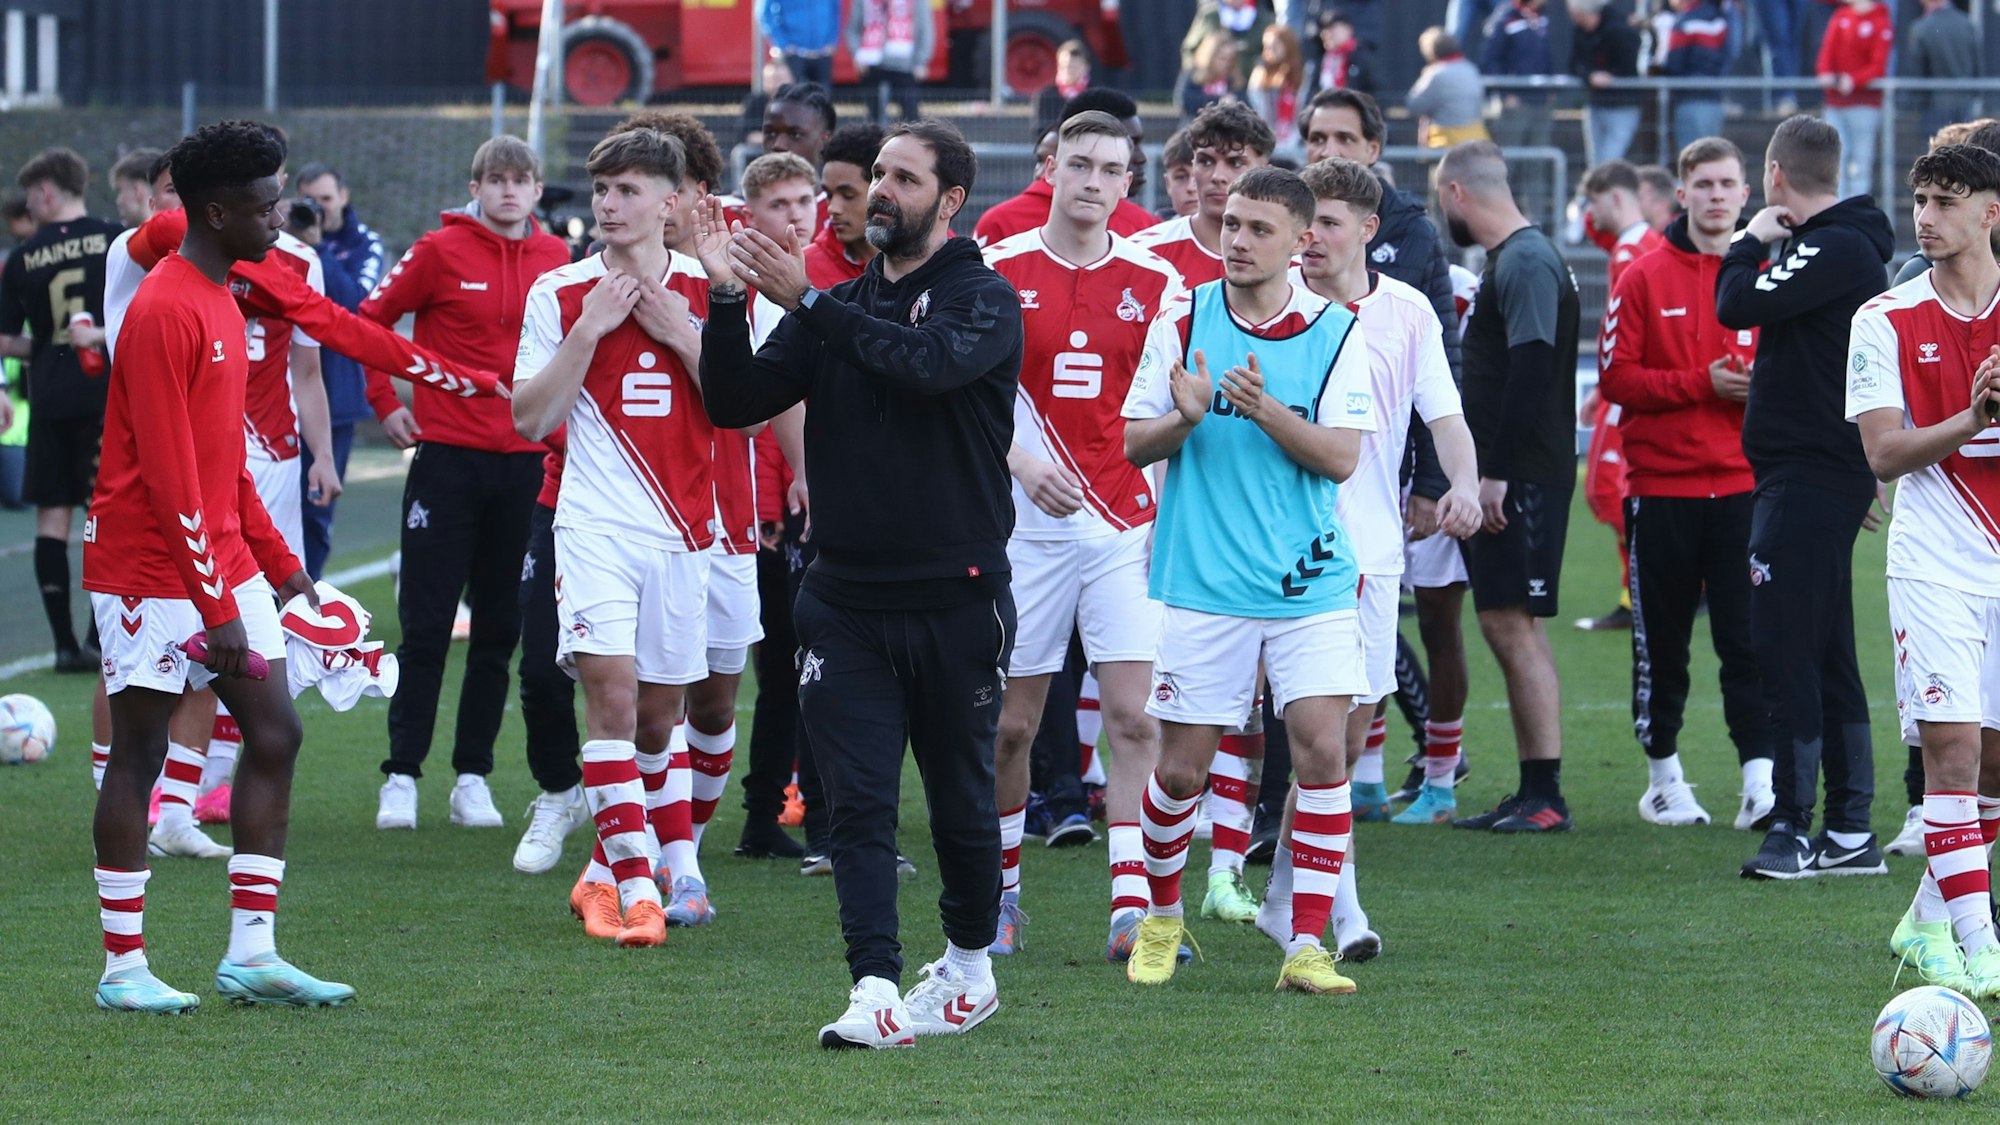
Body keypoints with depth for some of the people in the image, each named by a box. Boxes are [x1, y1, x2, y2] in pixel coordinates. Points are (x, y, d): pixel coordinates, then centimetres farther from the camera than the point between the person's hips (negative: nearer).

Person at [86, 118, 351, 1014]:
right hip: (152, 568, -9)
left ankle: (252, 954, 8)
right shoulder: (165, 311, -17)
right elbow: (168, 475, -20)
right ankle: (122, 968, 3)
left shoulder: (221, 302, 14)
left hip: (222, 562, 9)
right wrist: (218, 606, -20)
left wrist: (278, 563, 20)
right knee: (138, 753, -3)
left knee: (274, 733, 4)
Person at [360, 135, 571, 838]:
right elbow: (371, 321, 4)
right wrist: (385, 402, -1)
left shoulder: (555, 258, 5)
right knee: (425, 627, -2)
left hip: (526, 463, 3)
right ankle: (402, 776, 3)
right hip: (448, 457, -3)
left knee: (501, 629, 7)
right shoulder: (442, 252, -4)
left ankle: (472, 776, 14)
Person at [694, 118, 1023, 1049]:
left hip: (955, 598, -3)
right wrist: (725, 298, -11)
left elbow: (929, 362, -25)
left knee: (960, 798, 9)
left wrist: (805, 301, -22)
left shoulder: (986, 302, -3)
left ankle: (969, 962, 29)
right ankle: (877, 994, -12)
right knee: (858, 803, -7)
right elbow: (736, 401, 4)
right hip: (845, 599, 3)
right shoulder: (840, 308, 11)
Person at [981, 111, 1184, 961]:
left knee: (1134, 715, -10)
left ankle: (1133, 908, -12)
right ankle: (1000, 892, 22)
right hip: (1027, 529, -1)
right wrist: (1023, 466, -17)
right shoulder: (999, 271, 1)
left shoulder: (1153, 281, 5)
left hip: (1126, 527, 1)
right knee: (1011, 723, 4)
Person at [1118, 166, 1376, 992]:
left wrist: (1267, 411, -21)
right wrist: (1184, 419, -16)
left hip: (1309, 584, 0)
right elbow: (1131, 443, 5)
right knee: (1181, 769, 2)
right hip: (1200, 584, 0)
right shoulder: (1183, 322, 3)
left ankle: (1306, 946, -5)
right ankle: (1160, 917, 27)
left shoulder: (1335, 334, 2)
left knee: (1322, 748, -11)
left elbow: (1341, 457, -5)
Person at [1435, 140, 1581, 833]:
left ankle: (1546, 795, -9)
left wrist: (1497, 473, -22)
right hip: (1503, 478, 10)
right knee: (1503, 624, 10)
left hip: (1524, 480, -10)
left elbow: (1530, 371, -21)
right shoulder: (1507, 260, 18)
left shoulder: (1525, 263, -14)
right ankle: (1531, 792, 14)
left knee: (1515, 623, -10)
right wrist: (1483, 470, 18)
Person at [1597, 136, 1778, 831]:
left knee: (1749, 639, -8)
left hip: (1743, 485, 0)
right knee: (1661, 642, 7)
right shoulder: (1644, 279, 2)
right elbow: (1616, 377, -4)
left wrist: (1766, 385, -12)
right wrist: (1703, 384, -15)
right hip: (1661, 483, 0)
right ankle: (1664, 776, 20)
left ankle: (1761, 779, -13)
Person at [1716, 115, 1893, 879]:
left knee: (1787, 651, -9)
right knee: (1825, 657, 12)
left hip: (1809, 479, -10)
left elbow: (1739, 306, -21)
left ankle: (1794, 827, -8)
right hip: (1813, 476, 10)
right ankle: (1850, 834, 16)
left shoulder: (1836, 249, -15)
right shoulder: (1832, 244, 16)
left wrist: (1752, 242, -7)